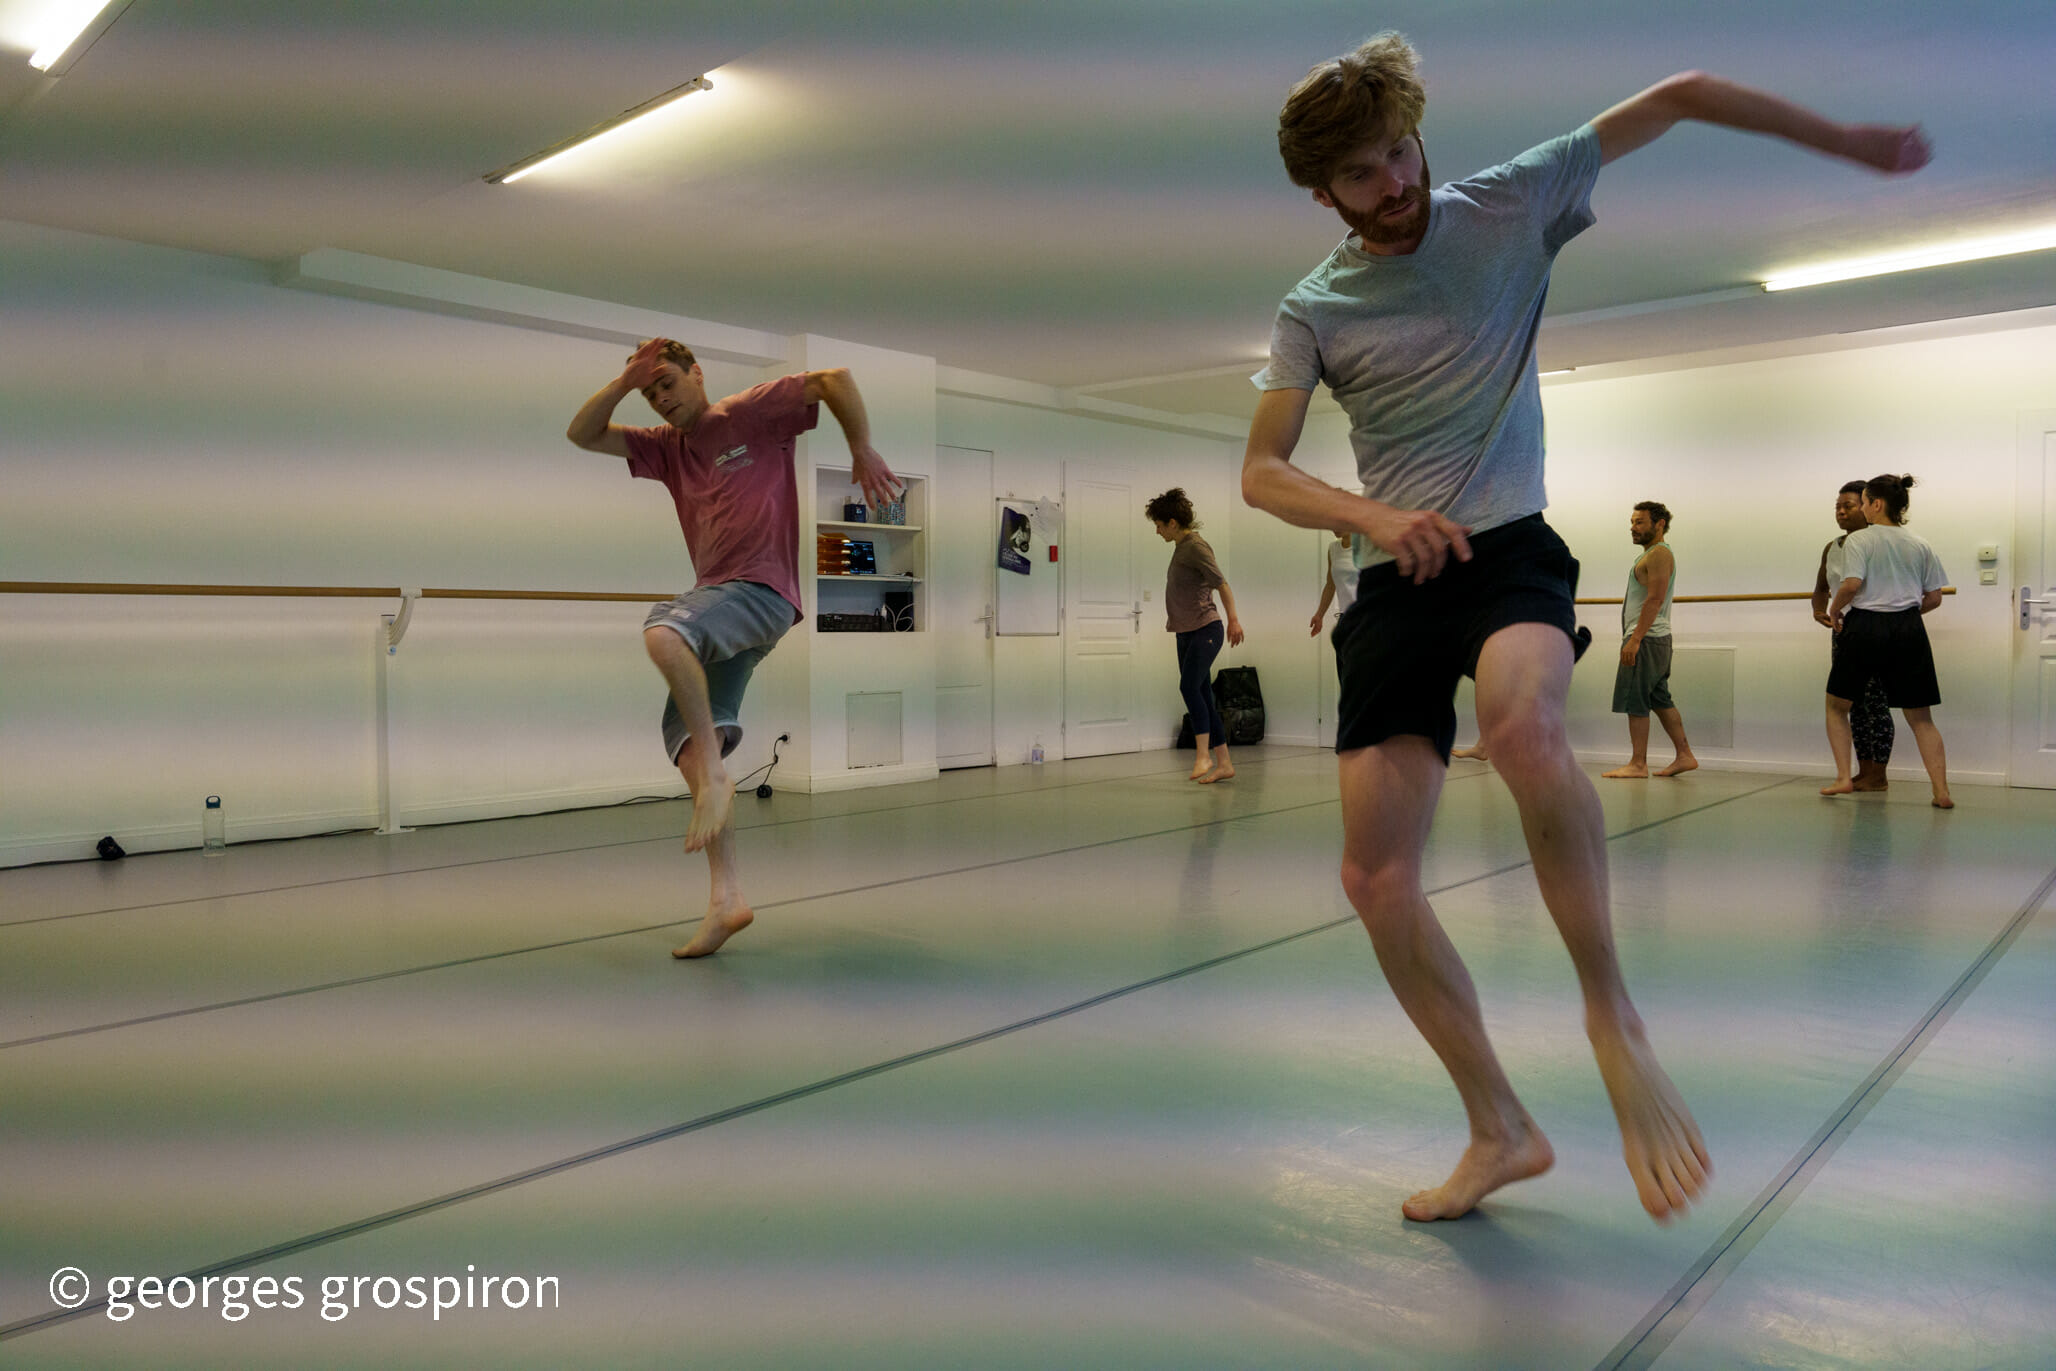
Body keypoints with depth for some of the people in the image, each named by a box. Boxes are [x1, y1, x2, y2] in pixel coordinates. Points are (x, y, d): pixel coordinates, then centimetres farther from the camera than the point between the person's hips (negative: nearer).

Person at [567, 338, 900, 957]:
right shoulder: (666, 448, 23)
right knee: (687, 739, -3)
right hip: (715, 598, 8)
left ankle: (715, 777, -25)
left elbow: (835, 379, 2)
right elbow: (582, 434, 21)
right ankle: (726, 896, -5)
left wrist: (863, 451, -2)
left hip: (762, 590, -8)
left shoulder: (752, 411, 5)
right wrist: (627, 379, 10)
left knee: (663, 631, -35)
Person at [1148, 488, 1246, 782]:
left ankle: (1203, 755, -23)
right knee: (1202, 697, 6)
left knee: (1189, 686, -24)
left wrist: (1233, 620, -25)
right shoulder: (1180, 548, 16)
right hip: (1186, 633, 9)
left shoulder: (1196, 546, -10)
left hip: (1205, 629, -9)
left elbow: (1221, 583, -18)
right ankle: (1223, 764, 10)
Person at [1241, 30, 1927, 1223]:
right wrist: (1375, 516, -17)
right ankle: (1503, 1132, 12)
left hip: (1510, 548, -3)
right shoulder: (1314, 310, 8)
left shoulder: (1510, 206, 6)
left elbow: (1681, 96, 13)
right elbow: (1261, 474, 0)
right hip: (1394, 584, 3)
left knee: (1525, 729, -39)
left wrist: (1852, 141, 13)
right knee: (1375, 879, -4)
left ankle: (1613, 1015, -16)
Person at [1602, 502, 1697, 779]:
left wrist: (1635, 639, -24)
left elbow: (1655, 600, -21)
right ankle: (1685, 756, 15)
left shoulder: (1659, 554, -11)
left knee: (1635, 703, -8)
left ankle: (1638, 765, -6)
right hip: (1656, 640, 10)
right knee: (1661, 701, 12)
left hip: (1646, 639, -10)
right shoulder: (1651, 555, 21)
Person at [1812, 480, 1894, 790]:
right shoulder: (1831, 549, 11)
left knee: (1875, 704, -4)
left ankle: (1878, 776, 2)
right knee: (1854, 706, 9)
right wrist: (1819, 610, -1)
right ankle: (1864, 772, 16)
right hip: (1842, 633, 7)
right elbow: (1821, 588, 20)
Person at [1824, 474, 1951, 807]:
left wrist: (1834, 610, -1)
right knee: (1920, 717, 8)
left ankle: (1843, 777, 5)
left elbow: (1851, 584, -18)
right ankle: (1942, 792, 1)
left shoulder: (1858, 540, -4)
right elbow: (1934, 598, 9)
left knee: (1837, 705, 14)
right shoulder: (1920, 544, 10)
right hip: (1909, 630, 4)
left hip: (1865, 628, -4)